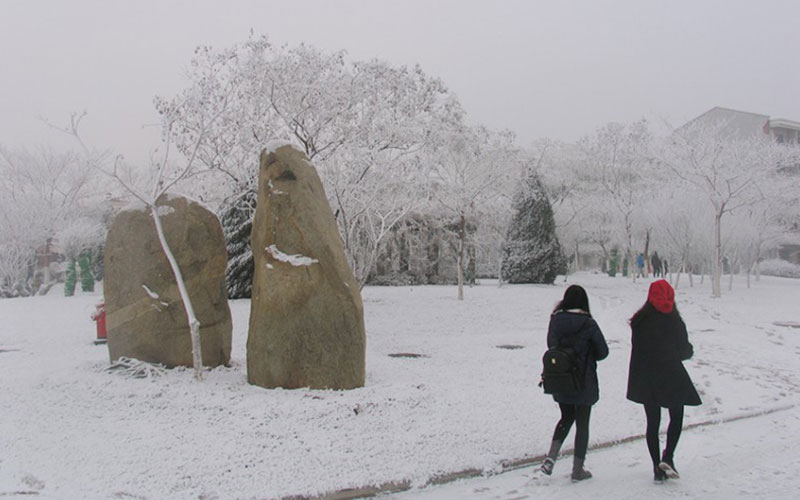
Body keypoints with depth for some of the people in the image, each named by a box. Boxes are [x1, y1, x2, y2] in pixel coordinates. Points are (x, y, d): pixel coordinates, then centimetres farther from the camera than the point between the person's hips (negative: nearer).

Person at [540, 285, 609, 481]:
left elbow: (551, 346, 6)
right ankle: (578, 469, 17)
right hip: (584, 382, -4)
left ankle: (551, 456, 6)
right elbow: (603, 351, -4)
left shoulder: (555, 321, -5)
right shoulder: (588, 323, -14)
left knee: (566, 418, 22)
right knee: (582, 423, 10)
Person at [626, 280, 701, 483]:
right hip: (671, 376, -2)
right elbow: (684, 351, -5)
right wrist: (690, 350, 19)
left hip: (645, 379, 2)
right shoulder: (674, 321, -11)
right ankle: (668, 456, -3)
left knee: (652, 421, 10)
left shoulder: (639, 321, -5)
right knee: (676, 416, 15)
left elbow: (636, 350, -2)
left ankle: (657, 467, 11)